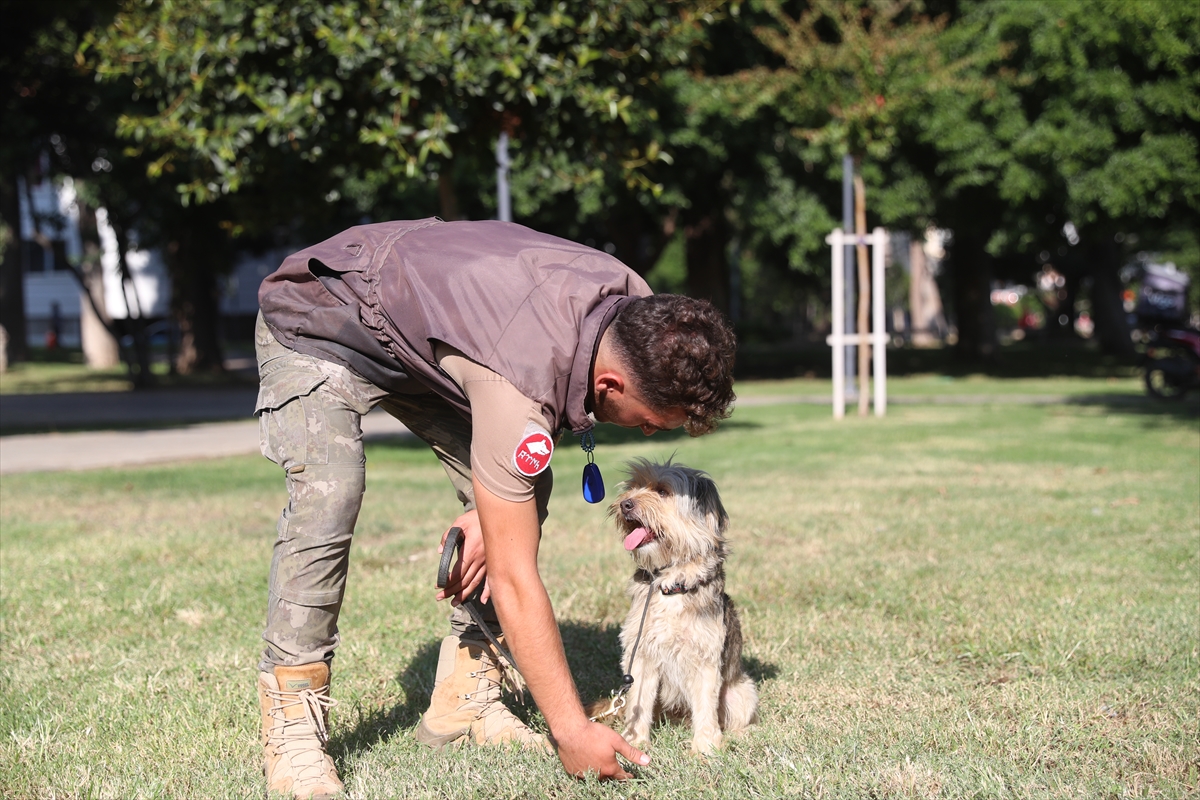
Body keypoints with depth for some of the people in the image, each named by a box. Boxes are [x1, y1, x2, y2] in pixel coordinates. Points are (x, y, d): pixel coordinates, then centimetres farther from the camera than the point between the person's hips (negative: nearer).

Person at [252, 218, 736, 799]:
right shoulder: (519, 381, -43)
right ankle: (292, 727, -19)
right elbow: (513, 578, -37)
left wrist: (488, 508, -10)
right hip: (317, 329, -8)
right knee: (329, 496, -30)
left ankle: (463, 703, 3)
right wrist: (570, 730, -32)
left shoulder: (637, 310, -19)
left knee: (524, 491, -4)